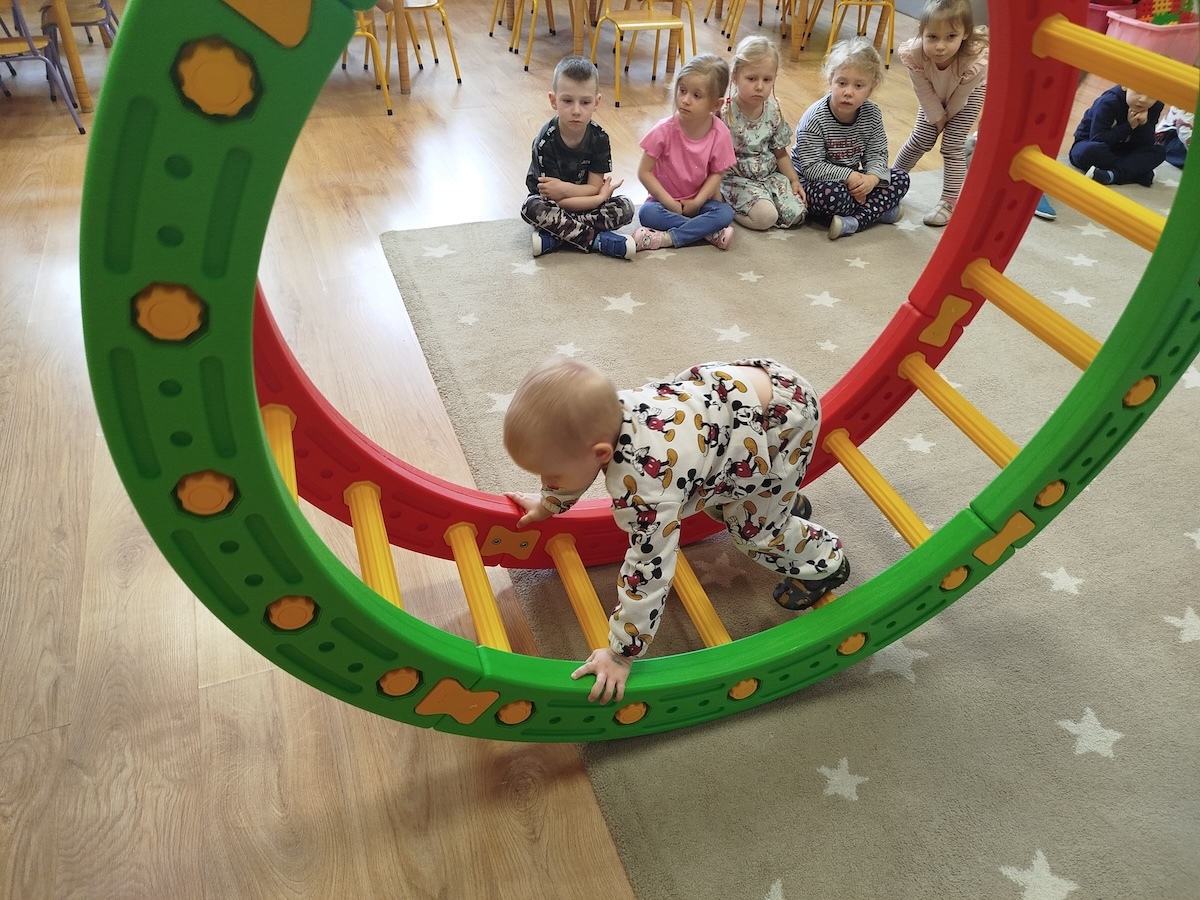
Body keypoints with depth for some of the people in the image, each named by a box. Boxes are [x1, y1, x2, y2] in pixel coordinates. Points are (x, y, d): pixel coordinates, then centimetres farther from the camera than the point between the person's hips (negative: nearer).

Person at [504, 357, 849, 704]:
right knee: (707, 487, 22)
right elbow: (573, 462, 11)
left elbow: (649, 571, -31)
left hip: (782, 415, -8)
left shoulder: (644, 484, -38)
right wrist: (549, 503, 28)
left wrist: (620, 655, -20)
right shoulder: (599, 418, -13)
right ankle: (784, 499, 46)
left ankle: (825, 563, 28)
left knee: (754, 529, 1)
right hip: (735, 384, 8)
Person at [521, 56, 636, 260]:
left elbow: (593, 188, -13)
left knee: (625, 208, -21)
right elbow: (556, 201, -24)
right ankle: (597, 240, -27)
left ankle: (553, 237, -25)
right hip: (553, 206, -3)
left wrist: (564, 188, -30)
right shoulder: (546, 142, -23)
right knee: (531, 208, -35)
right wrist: (602, 196, -22)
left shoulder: (599, 138, -13)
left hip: (587, 203, 3)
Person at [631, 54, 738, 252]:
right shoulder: (665, 130, -17)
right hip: (665, 200, -1)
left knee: (725, 213, -26)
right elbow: (644, 171, -14)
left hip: (697, 201, 1)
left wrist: (697, 202, -18)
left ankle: (668, 238, -27)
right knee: (647, 212, -31)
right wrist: (669, 203, -18)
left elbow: (716, 174, -5)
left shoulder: (720, 134, -14)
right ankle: (710, 232, -24)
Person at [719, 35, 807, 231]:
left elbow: (780, 152, 12)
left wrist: (794, 180, 5)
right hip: (737, 178, -6)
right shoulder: (724, 113, -17)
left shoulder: (773, 110, 0)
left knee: (797, 213, -10)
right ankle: (728, 208, -1)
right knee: (765, 217, -26)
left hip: (770, 174, 6)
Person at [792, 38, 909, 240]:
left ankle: (855, 221, -24)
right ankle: (877, 210, -13)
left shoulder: (872, 114, -3)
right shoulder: (815, 119, -20)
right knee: (831, 194, -40)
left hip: (852, 179, 7)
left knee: (901, 178, -7)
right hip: (813, 181, -6)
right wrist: (849, 176, -30)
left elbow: (877, 154, 0)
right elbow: (811, 166, -22)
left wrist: (872, 177, -23)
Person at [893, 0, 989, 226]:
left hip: (970, 90, -2)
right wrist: (938, 118, -12)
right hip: (935, 93, 2)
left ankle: (949, 203, 3)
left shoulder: (976, 59, -44)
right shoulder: (913, 54, -38)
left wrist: (946, 116, -10)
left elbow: (959, 97, -25)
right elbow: (925, 93, -22)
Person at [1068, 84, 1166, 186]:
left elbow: (1147, 145, -8)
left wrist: (1144, 124, -25)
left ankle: (1113, 175, -35)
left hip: (1119, 152, 5)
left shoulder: (1155, 107, -7)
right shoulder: (1108, 102, -22)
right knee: (1093, 150, -40)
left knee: (1158, 151, -15)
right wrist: (1129, 126, -27)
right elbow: (1098, 140, -27)